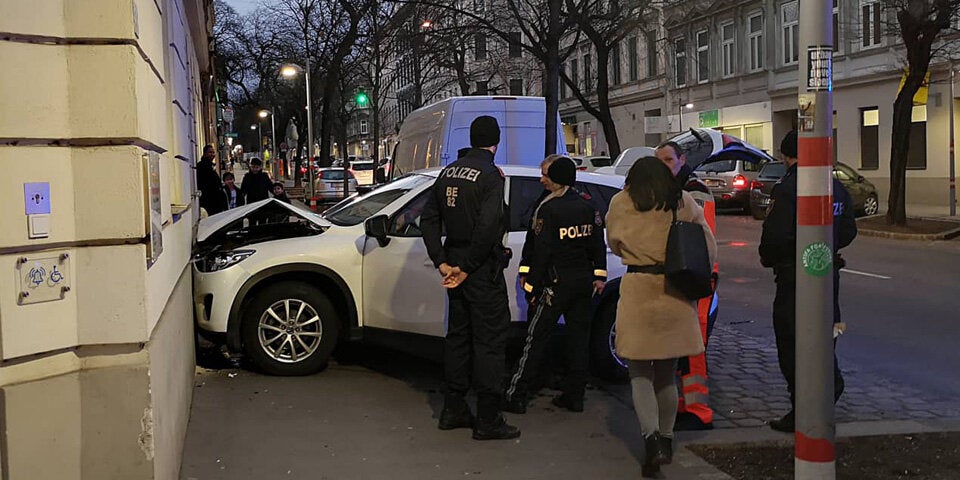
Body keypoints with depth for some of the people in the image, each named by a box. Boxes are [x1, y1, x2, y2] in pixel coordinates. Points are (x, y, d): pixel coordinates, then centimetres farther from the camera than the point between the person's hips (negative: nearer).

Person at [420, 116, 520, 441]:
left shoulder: (448, 172, 9)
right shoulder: (491, 174, -14)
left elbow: (428, 220, 9)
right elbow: (487, 227, -24)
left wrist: (442, 262, 5)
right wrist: (467, 266, -16)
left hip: (457, 265, 8)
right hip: (483, 270, -8)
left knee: (457, 336, 17)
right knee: (489, 341, -1)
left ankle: (453, 410, 25)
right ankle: (488, 420, 3)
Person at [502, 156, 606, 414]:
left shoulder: (548, 208, -13)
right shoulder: (587, 206, 8)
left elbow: (541, 251, -15)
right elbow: (598, 244, 13)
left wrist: (531, 285, -10)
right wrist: (599, 275, 18)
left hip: (557, 283, -6)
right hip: (583, 282, 6)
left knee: (536, 337, -2)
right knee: (578, 337, 11)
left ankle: (517, 396, 0)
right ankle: (574, 395, 16)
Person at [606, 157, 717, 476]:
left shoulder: (621, 203, 2)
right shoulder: (684, 202, 6)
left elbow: (614, 244, 15)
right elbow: (709, 248, 6)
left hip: (638, 289, -3)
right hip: (676, 291, 3)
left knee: (640, 373, 3)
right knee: (667, 372, 17)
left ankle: (651, 438, -14)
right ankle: (666, 439, 25)